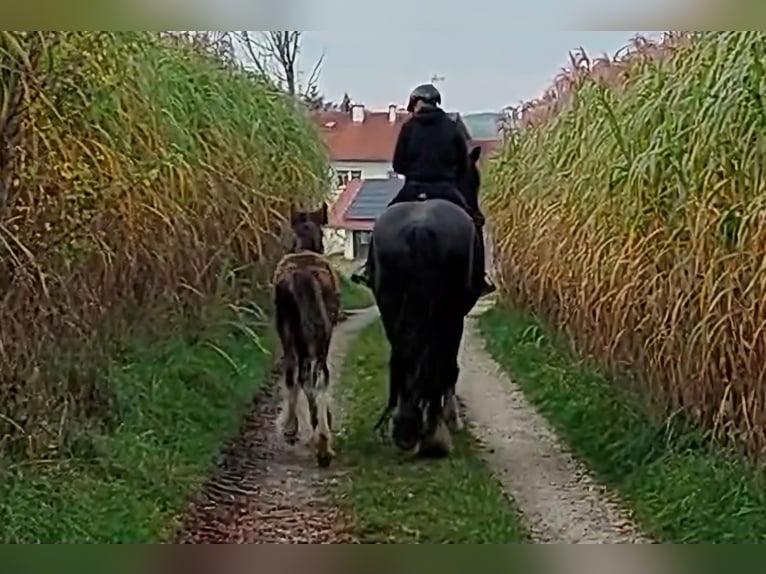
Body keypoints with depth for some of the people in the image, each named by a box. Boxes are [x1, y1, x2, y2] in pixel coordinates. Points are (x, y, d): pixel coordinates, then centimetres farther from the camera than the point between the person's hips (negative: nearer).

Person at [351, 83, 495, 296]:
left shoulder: (410, 127, 1)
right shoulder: (452, 128, 6)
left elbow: (398, 165, 3)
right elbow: (464, 166, 8)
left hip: (414, 189, -1)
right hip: (448, 190, 1)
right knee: (473, 223, 16)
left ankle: (370, 270, 11)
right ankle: (479, 278, 9)